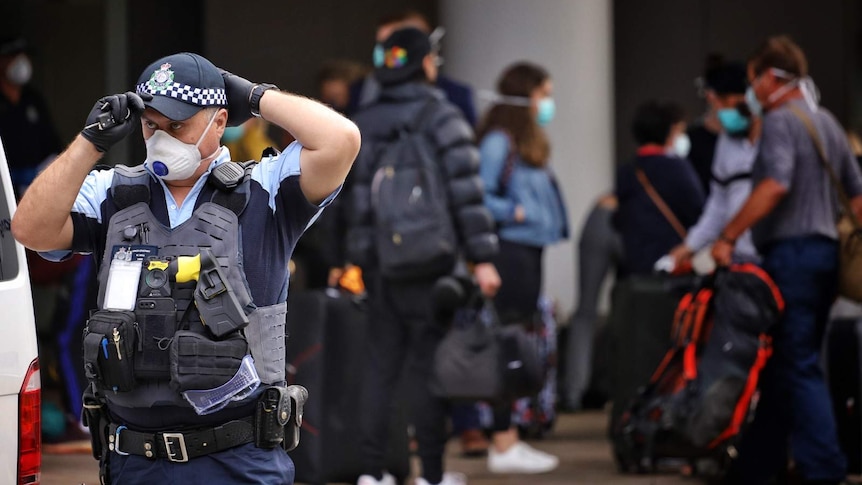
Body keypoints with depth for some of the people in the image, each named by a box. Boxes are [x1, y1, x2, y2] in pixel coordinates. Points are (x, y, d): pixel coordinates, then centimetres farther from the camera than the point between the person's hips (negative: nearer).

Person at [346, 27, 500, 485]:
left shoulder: (361, 123, 10)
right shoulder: (441, 118, -7)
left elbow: (347, 194, 12)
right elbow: (465, 193, -12)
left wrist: (351, 255, 18)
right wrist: (481, 258, -11)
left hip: (377, 262, 5)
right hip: (428, 263, -5)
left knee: (380, 362, 10)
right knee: (429, 362, 0)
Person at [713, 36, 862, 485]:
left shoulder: (781, 121, -10)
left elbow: (776, 184, -26)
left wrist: (727, 237, -23)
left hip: (791, 251, -9)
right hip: (826, 251, 9)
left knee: (798, 367, -9)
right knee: (781, 365, 14)